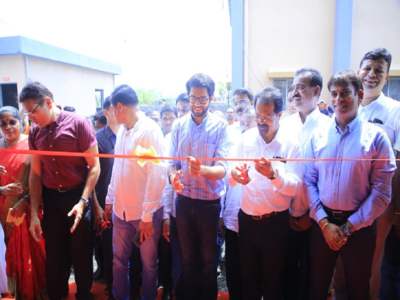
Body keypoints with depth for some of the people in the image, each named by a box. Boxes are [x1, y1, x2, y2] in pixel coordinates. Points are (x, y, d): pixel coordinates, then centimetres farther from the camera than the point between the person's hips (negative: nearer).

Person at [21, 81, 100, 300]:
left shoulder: (77, 124, -12)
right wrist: (34, 213, 4)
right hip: (51, 199, 4)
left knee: (81, 254, 11)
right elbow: (35, 173, 7)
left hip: (78, 196, -3)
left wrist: (82, 202, -19)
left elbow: (94, 166, -12)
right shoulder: (34, 132, 2)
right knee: (54, 256, 16)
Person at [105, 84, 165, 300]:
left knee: (149, 262, 12)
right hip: (121, 209, 6)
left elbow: (156, 175, -18)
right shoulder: (122, 130, 7)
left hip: (145, 212, -6)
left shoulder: (150, 130, -14)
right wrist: (110, 199, 14)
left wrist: (147, 214, -18)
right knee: (119, 259, 16)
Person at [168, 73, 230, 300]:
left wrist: (202, 170, -38)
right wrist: (173, 176, -22)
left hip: (209, 202, -3)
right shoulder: (178, 125, 1)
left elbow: (222, 169, -18)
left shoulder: (220, 126, -10)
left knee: (208, 261, 15)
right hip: (184, 201, 3)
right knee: (188, 259, 20)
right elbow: (172, 162, 1)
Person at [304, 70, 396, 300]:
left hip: (358, 227, -2)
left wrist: (349, 226, -11)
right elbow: (309, 181, -1)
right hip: (322, 224, 2)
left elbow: (382, 192, -9)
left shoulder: (376, 137, -6)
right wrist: (324, 223, -9)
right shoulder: (318, 136, 1)